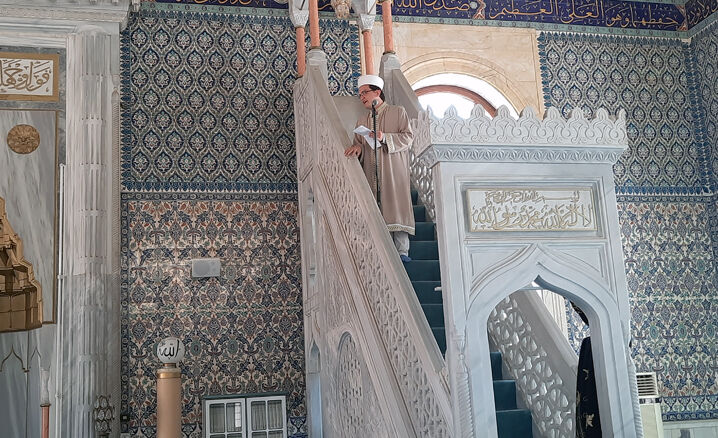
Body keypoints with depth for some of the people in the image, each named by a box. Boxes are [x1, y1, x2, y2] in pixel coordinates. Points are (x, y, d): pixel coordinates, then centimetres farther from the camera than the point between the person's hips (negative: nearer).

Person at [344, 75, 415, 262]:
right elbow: (359, 142, 19)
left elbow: (408, 136, 1)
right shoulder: (361, 121, 24)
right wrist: (358, 147, -5)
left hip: (394, 169, -4)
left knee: (397, 205, -13)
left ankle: (402, 251, -16)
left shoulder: (398, 112, 10)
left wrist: (385, 138, -13)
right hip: (372, 173, 4)